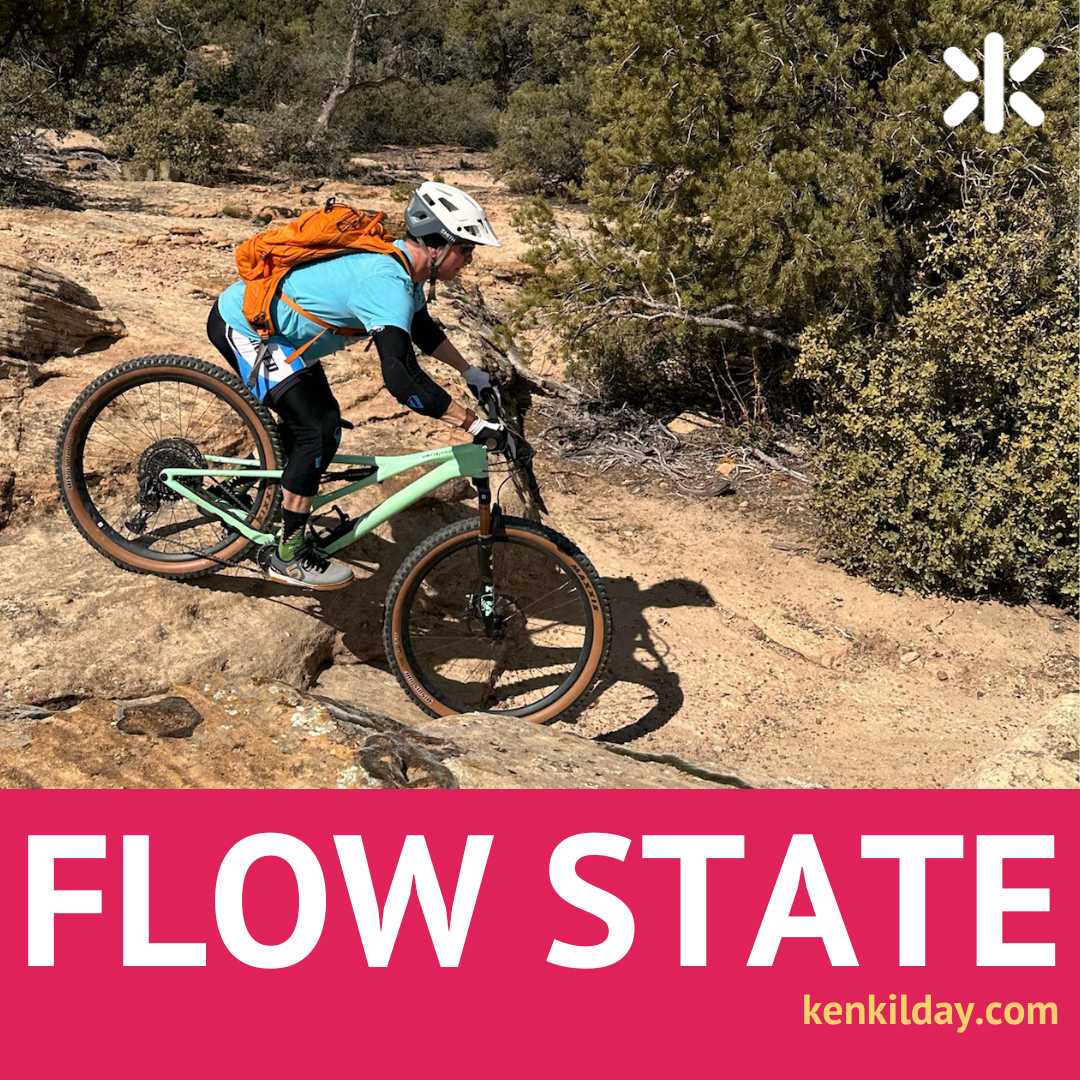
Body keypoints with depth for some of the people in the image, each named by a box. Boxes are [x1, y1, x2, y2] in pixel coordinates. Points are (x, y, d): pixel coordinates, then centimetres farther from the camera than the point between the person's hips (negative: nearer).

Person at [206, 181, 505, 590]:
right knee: (318, 430, -14)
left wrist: (473, 374, 15)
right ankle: (290, 556, -3)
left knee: (317, 421, 15)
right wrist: (476, 425, -36)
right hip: (241, 328, -10)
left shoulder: (396, 262, 1)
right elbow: (402, 378, -40)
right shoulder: (386, 284, -31)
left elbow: (422, 328, 20)